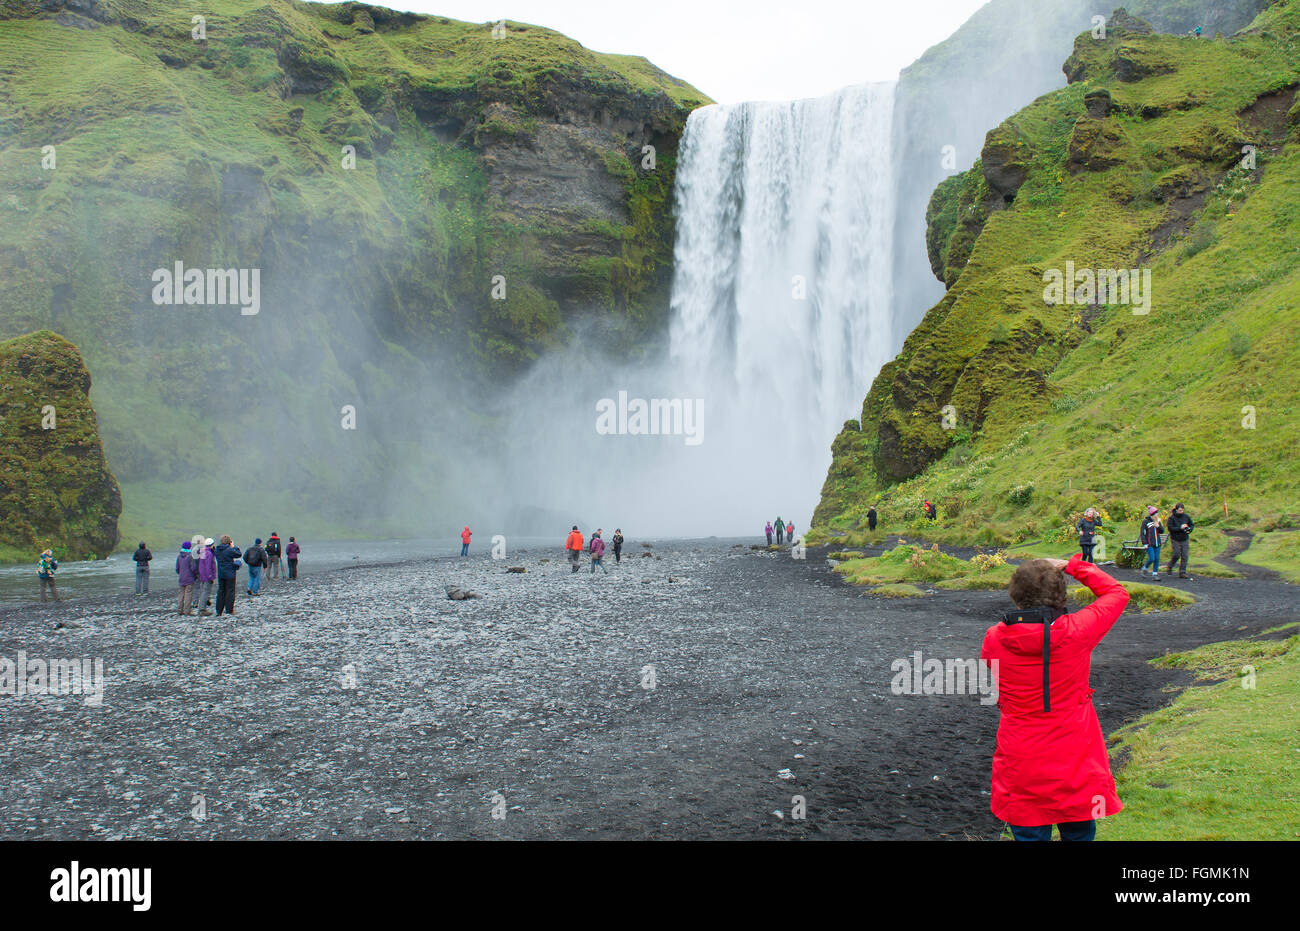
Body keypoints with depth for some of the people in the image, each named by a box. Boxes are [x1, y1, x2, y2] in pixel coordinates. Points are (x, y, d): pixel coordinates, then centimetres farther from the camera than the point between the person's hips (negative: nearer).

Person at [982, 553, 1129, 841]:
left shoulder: (995, 638, -10)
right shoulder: (1076, 631, -15)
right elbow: (1118, 594, 2)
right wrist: (1074, 566, 5)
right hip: (1075, 767, -1)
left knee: (1028, 835, 14)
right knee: (1078, 834, 17)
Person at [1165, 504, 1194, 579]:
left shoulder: (1186, 516, 3)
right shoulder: (1172, 518, -8)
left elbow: (1191, 525, 15)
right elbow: (1170, 528, -14)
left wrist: (1189, 530, -6)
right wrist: (1180, 528, -23)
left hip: (1185, 539, 3)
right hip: (1175, 540, -3)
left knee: (1184, 556, -2)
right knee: (1176, 555, -7)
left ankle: (1182, 573, 3)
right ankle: (1169, 568, 19)